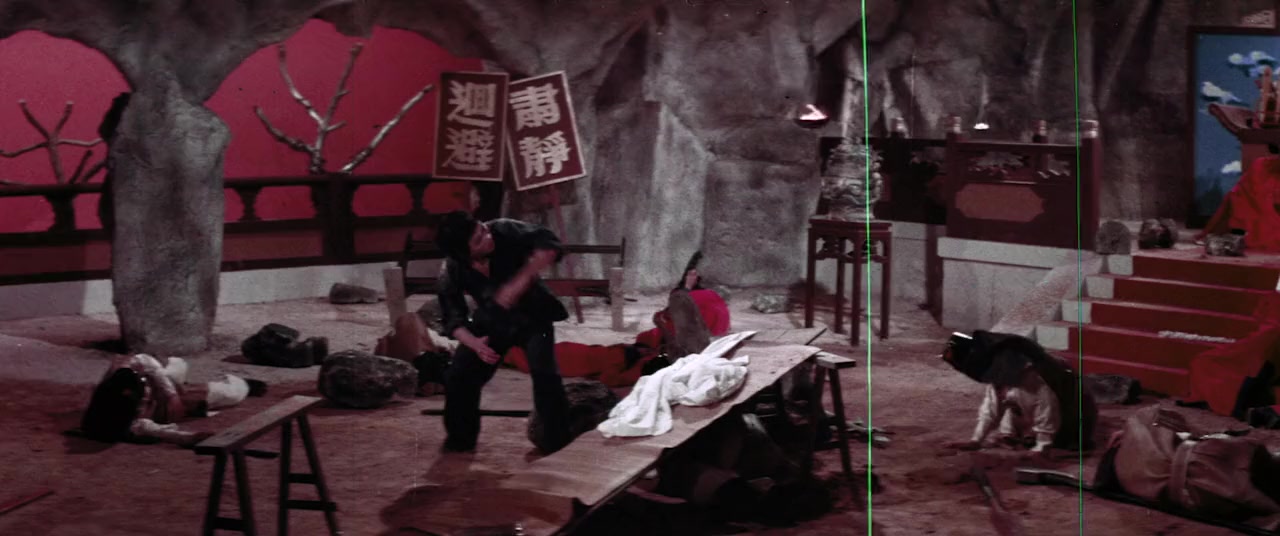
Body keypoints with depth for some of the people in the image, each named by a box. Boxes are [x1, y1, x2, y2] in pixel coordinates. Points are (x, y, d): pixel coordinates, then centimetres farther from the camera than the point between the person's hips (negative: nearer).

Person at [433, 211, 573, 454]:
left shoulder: (504, 231, -30)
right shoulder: (452, 273, -23)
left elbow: (549, 246, -33)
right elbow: (452, 318, -14)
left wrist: (520, 281, -43)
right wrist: (474, 343, -33)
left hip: (532, 316, -2)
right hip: (491, 323, 2)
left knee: (545, 373, -22)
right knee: (458, 376, -4)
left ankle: (557, 442, -8)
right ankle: (461, 438, 18)